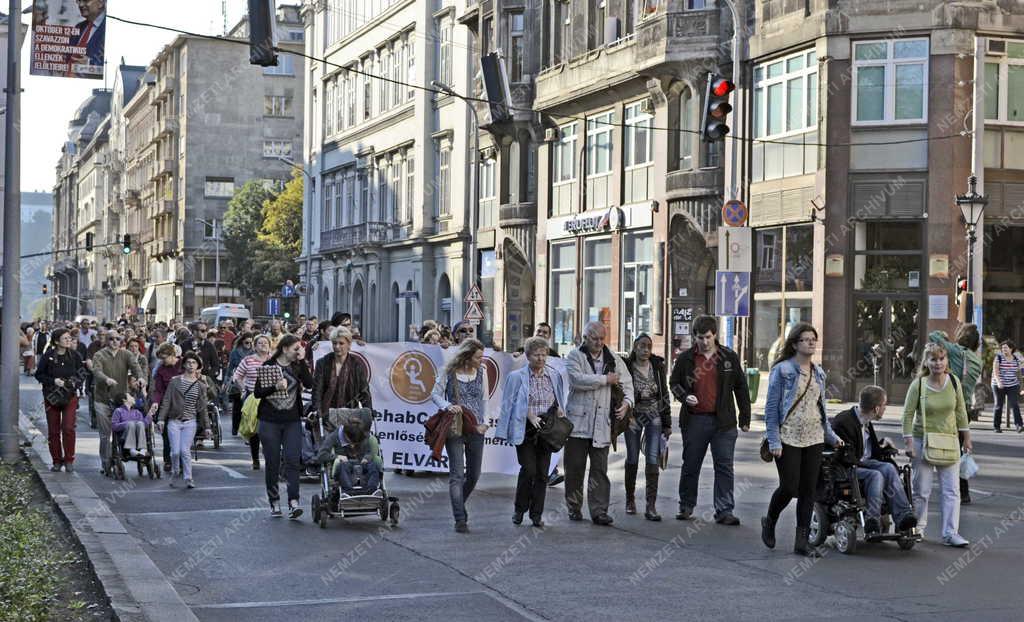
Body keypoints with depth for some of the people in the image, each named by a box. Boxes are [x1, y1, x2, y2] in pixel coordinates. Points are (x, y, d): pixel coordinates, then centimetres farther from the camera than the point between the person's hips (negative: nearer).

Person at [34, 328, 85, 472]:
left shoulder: (75, 355, 1)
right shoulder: (48, 356, -4)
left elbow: (82, 373, 9)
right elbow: (39, 375, 1)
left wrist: (75, 383, -10)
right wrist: (53, 381, -13)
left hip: (70, 397, 0)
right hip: (51, 397, 0)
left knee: (68, 428, -10)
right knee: (53, 431, 5)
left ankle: (69, 460, 1)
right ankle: (57, 461, 16)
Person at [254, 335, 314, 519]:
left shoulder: (297, 366, 6)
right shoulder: (268, 365, 0)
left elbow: (309, 384, -10)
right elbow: (257, 392, -4)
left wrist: (301, 361, -11)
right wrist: (275, 387, -19)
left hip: (292, 421, 1)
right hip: (270, 421, -1)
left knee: (293, 461, -10)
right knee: (272, 463, 5)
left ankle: (293, 503, -16)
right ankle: (274, 502, 16)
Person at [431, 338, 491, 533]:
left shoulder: (481, 372, 6)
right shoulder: (449, 372, -4)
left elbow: (484, 400, 11)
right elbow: (435, 394, 1)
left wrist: (484, 422, 0)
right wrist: (448, 406, -18)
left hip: (475, 429, 4)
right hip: (454, 428, -4)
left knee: (474, 474, 10)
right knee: (457, 474, -8)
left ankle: (459, 506, 34)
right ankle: (460, 519, -6)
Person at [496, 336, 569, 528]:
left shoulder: (554, 376, 8)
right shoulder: (517, 377, -4)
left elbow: (560, 399, 19)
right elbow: (511, 404, -4)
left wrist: (559, 408, -2)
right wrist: (530, 415, -15)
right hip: (525, 429, -4)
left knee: (542, 472, 3)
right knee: (528, 469, -10)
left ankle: (537, 514, 12)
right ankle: (520, 510, 9)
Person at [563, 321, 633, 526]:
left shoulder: (614, 360, 14)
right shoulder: (575, 357, 1)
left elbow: (627, 383, 16)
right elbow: (577, 379, -16)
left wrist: (627, 402, -5)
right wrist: (606, 380, -10)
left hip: (602, 424, 2)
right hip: (578, 422, -2)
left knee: (600, 470, 0)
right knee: (574, 468, 4)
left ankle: (599, 511, 2)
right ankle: (574, 508, 16)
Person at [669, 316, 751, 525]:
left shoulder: (729, 358, 4)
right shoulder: (686, 359, 3)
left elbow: (741, 388, 9)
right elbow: (674, 383, 12)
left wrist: (745, 418, 7)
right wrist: (684, 396, -10)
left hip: (723, 421, 0)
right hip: (694, 420, 1)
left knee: (724, 467, -3)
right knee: (691, 465, 10)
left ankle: (724, 510, -1)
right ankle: (686, 506, 23)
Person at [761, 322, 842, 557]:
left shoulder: (818, 373, 12)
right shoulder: (782, 370, -7)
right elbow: (771, 407, -8)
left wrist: (831, 436, 16)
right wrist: (774, 441, -14)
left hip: (814, 439, 6)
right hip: (788, 439, -6)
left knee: (809, 491, 3)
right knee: (789, 487, -7)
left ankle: (802, 541, 9)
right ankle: (769, 522, 22)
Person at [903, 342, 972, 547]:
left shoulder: (954, 382, -1)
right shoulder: (918, 385, -10)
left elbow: (961, 411, 10)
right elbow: (908, 414, -7)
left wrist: (966, 437, 11)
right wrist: (908, 443, -11)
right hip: (923, 441, -3)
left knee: (951, 490, -2)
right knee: (921, 489, 5)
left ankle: (950, 533, -1)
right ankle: (917, 528, 21)